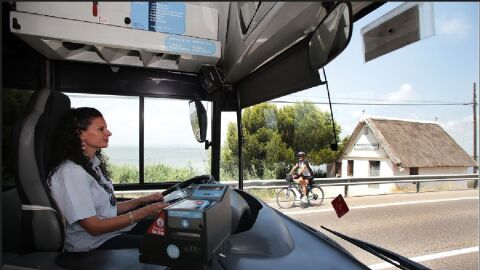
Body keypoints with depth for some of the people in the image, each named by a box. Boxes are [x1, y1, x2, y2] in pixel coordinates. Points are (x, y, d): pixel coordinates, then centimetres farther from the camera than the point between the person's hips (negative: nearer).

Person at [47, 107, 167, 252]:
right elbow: (94, 227, -21)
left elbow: (109, 207, 10)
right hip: (93, 244, -8)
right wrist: (143, 212, -23)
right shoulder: (71, 172, -21)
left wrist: (142, 200, 0)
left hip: (113, 227, 8)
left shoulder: (93, 163, 7)